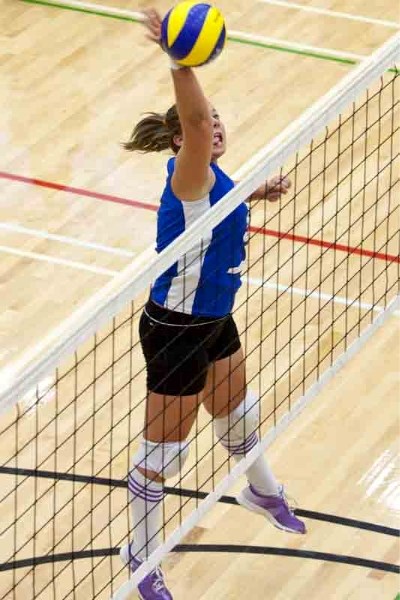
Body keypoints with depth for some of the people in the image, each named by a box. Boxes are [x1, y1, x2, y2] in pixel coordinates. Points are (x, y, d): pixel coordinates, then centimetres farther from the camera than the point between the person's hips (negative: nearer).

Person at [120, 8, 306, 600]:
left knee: (236, 412, 32)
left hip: (215, 322, 9)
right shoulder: (188, 174, -27)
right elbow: (193, 118, -50)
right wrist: (179, 60, -66)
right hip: (178, 330, -9)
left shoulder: (206, 176, -1)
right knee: (164, 449, 6)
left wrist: (255, 193, 11)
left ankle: (262, 493, 60)